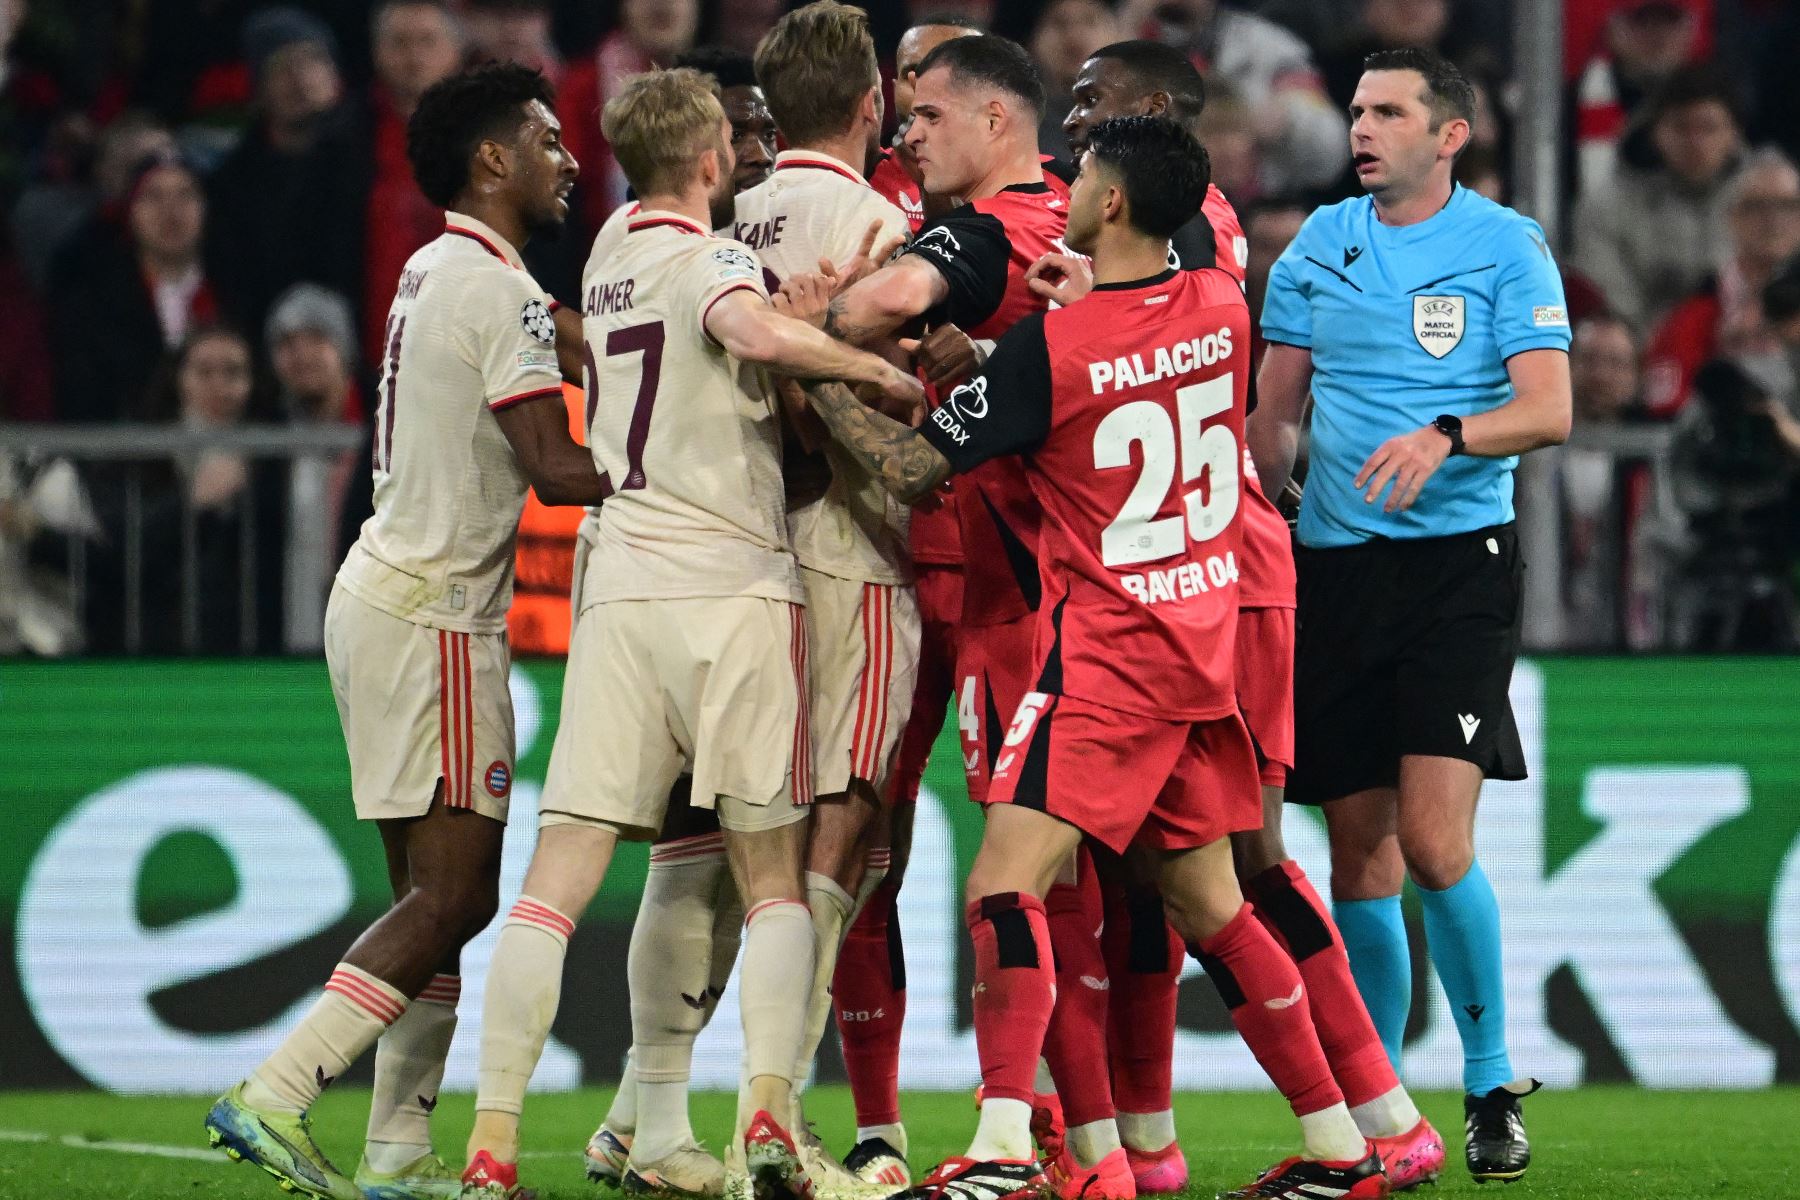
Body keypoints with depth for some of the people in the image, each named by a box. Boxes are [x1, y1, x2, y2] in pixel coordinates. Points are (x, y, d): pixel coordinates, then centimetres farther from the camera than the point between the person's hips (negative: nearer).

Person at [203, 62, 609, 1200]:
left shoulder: (434, 273, 14)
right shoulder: (499, 291, -14)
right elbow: (556, 470, -19)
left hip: (387, 595, 10)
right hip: (432, 615, -10)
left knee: (438, 892, 9)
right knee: (454, 893, -10)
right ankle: (275, 1096, -14)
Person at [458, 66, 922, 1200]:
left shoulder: (611, 254, 15)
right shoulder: (710, 257, -6)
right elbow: (750, 326, -29)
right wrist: (885, 371, -17)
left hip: (619, 588, 5)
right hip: (735, 586, -5)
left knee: (558, 880, 0)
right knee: (775, 881, 4)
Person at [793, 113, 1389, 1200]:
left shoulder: (1051, 346, -14)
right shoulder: (1221, 307, 4)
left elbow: (912, 468, -11)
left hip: (1106, 652, -7)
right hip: (1207, 644, 7)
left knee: (1005, 885, -13)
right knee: (1208, 905, 15)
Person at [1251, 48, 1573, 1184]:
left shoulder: (1506, 246, 0)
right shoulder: (1323, 243, 11)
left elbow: (1549, 409, -8)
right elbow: (1277, 409, 17)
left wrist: (1447, 435, -23)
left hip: (1458, 558, -4)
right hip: (1335, 565, 4)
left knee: (1434, 843, -14)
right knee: (1359, 847, 3)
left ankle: (1494, 1083, 1)